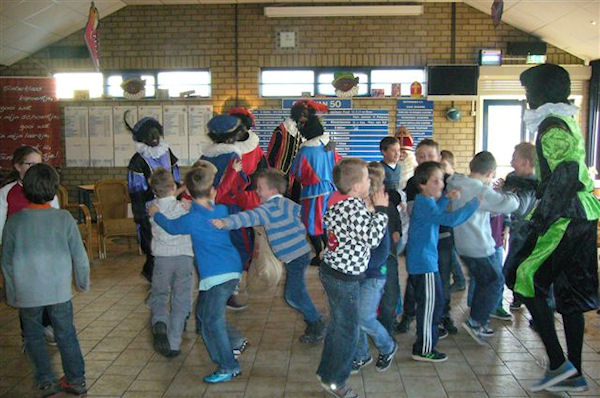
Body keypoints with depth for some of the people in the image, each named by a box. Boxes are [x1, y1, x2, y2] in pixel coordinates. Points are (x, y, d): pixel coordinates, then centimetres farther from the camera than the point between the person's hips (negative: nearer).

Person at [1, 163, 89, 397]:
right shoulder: (64, 218, -10)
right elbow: (79, 255, -4)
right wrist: (83, 282, 12)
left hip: (27, 292, 0)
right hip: (59, 288, 1)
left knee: (34, 336, 17)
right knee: (66, 334, 14)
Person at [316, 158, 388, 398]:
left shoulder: (338, 200, 2)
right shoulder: (354, 207, -25)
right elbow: (372, 238, -26)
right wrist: (380, 209, -16)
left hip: (332, 270, 9)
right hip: (344, 279, -9)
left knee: (338, 325, 23)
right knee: (348, 331, 6)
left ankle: (326, 370, 37)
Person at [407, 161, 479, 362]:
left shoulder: (424, 200, 9)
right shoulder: (424, 203, -21)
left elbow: (435, 214, 25)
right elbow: (450, 219, -31)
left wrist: (446, 198, 10)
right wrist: (473, 203, -22)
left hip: (419, 260, 11)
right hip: (424, 262, -11)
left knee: (429, 301, 26)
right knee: (432, 303, -3)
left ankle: (430, 332, 44)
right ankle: (424, 349, 5)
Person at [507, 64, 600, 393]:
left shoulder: (553, 125, -13)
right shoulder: (566, 121, 18)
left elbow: (565, 174, -23)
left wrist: (542, 219, -21)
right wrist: (544, 214, 21)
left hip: (564, 218, -10)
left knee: (526, 281, -4)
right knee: (570, 293, 12)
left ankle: (558, 363, -1)